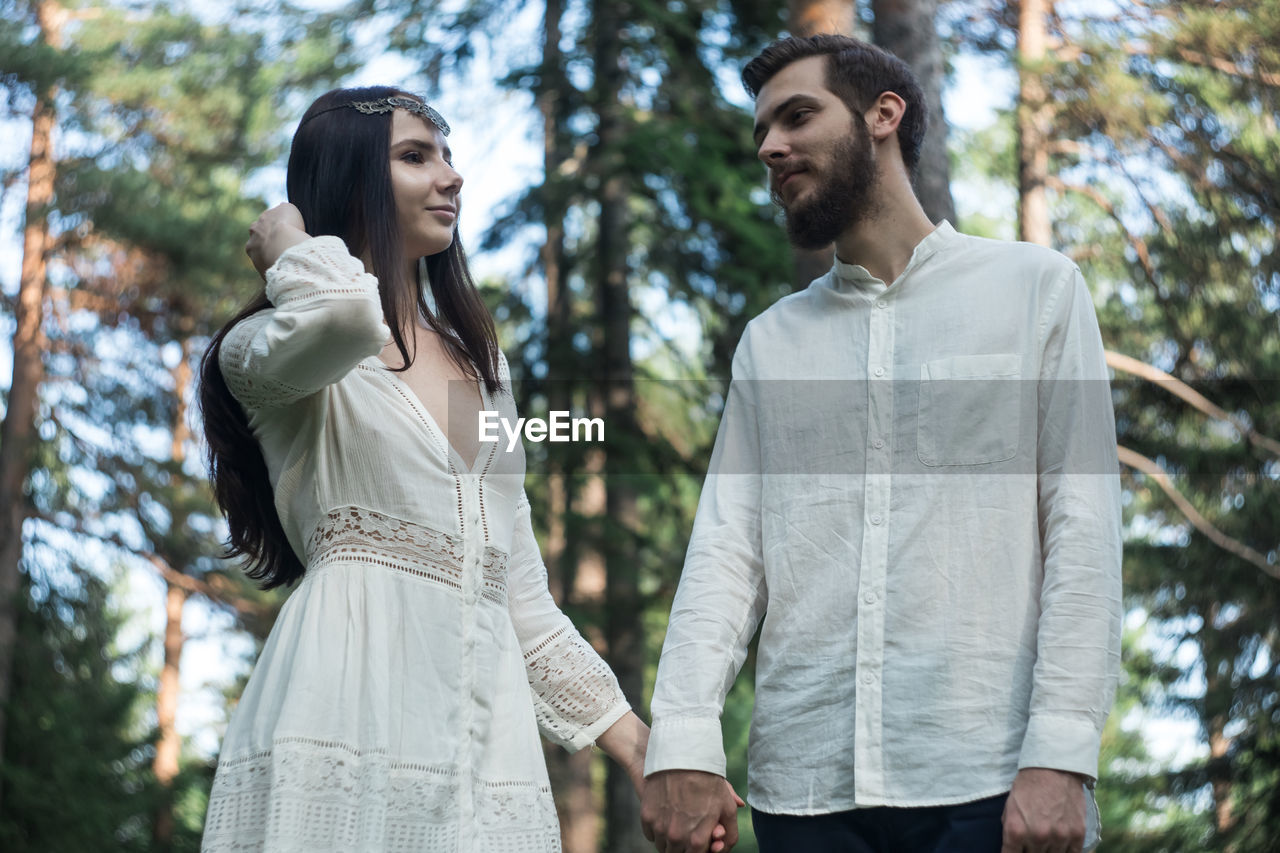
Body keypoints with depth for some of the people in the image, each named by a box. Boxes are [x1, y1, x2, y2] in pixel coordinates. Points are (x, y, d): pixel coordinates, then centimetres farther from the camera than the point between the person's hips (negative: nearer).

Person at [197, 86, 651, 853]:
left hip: (485, 715, 6)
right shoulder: (267, 349, 2)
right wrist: (288, 249, -2)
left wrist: (630, 736, 15)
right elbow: (345, 313, -25)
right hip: (352, 696, -6)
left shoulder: (479, 361, 22)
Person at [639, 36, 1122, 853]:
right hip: (802, 786, 3)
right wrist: (684, 743, -9)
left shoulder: (1037, 288, 7)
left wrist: (1061, 756, -13)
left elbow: (1084, 531, -1)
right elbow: (726, 546, 6)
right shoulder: (769, 341, 17)